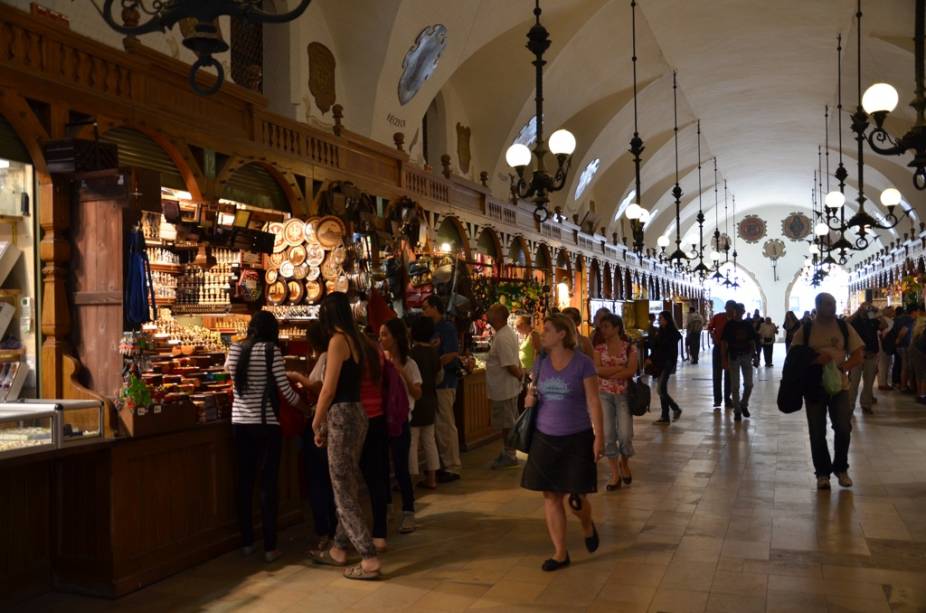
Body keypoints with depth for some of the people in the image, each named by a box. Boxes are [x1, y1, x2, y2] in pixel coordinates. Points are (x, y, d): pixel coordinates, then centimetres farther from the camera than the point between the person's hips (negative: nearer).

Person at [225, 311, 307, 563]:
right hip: (266, 425, -5)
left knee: (244, 481, 11)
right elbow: (285, 389, -11)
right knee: (268, 484, 0)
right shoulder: (271, 350, -10)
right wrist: (306, 408, 4)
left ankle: (246, 542, 20)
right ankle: (270, 547, 3)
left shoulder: (235, 349, 5)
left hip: (240, 424, 5)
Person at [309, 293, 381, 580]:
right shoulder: (356, 340, 11)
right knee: (349, 487, 17)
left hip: (342, 416, -9)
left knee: (344, 492, -2)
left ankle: (370, 561, 0)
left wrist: (317, 425, -3)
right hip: (357, 413, 9)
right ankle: (339, 550, 30)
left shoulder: (338, 340, -13)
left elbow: (328, 390, -15)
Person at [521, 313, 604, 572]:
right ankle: (560, 553, 19)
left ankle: (588, 526, 36)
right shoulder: (540, 364, 5)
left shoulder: (582, 363, -8)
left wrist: (599, 436, -12)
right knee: (551, 496, 5)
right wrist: (529, 399, -7)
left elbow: (593, 402, -8)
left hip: (577, 439, -4)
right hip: (545, 438, 4)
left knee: (577, 497, 0)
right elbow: (532, 396, 16)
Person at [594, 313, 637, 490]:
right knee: (608, 434, -1)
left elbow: (631, 371, -13)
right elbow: (597, 370, -11)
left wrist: (608, 373, -13)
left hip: (623, 394, -2)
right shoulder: (599, 348, 4)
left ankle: (624, 462, 26)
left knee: (625, 434, -6)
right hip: (604, 394, 2)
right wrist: (620, 368, -13)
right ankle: (615, 474, 10)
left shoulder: (630, 348, -1)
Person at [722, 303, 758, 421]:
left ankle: (744, 405, 26)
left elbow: (752, 342, 11)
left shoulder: (748, 324, 7)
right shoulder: (729, 325, -2)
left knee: (749, 384, 4)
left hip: (746, 356, 3)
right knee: (735, 386, 0)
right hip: (734, 357, -3)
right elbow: (724, 343, -4)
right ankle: (737, 411, 8)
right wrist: (724, 360, -9)